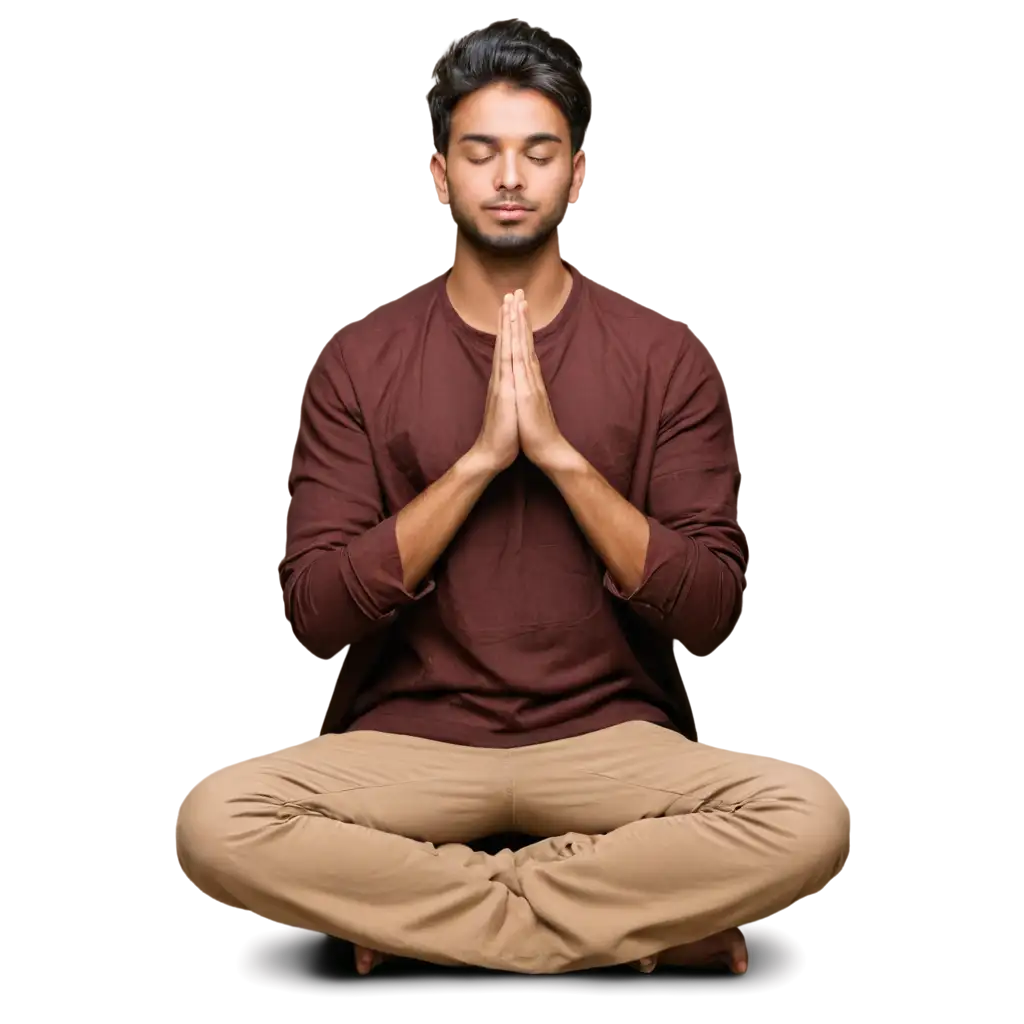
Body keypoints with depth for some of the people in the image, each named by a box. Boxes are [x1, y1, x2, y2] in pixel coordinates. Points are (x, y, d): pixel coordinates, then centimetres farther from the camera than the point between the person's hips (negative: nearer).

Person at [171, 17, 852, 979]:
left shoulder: (661, 360, 2)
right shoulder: (360, 360, 2)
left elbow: (708, 613, -5)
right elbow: (315, 616, -7)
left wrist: (559, 452, -16)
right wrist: (478, 460, -16)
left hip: (608, 737, 0)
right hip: (410, 737, 0)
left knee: (808, 817, -28)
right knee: (212, 817, -29)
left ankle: (417, 909, -11)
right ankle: (643, 922, -14)